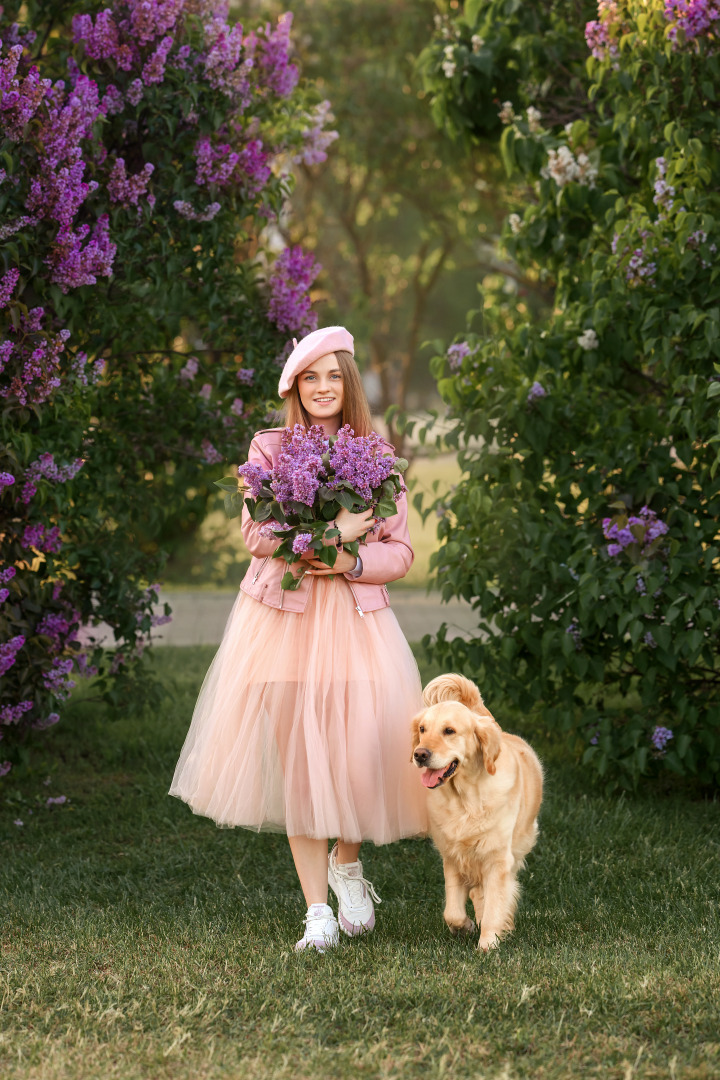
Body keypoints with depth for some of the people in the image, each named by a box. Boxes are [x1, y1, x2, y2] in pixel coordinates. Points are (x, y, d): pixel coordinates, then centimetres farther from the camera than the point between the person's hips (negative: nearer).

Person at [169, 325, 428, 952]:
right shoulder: (269, 449, 7)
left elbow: (400, 553, 7)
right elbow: (257, 533, -6)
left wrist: (351, 561, -12)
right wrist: (334, 530, -15)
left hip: (357, 620, 1)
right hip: (283, 618, -1)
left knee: (362, 750, -11)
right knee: (296, 756, -3)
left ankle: (347, 862, 20)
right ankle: (317, 909, 4)